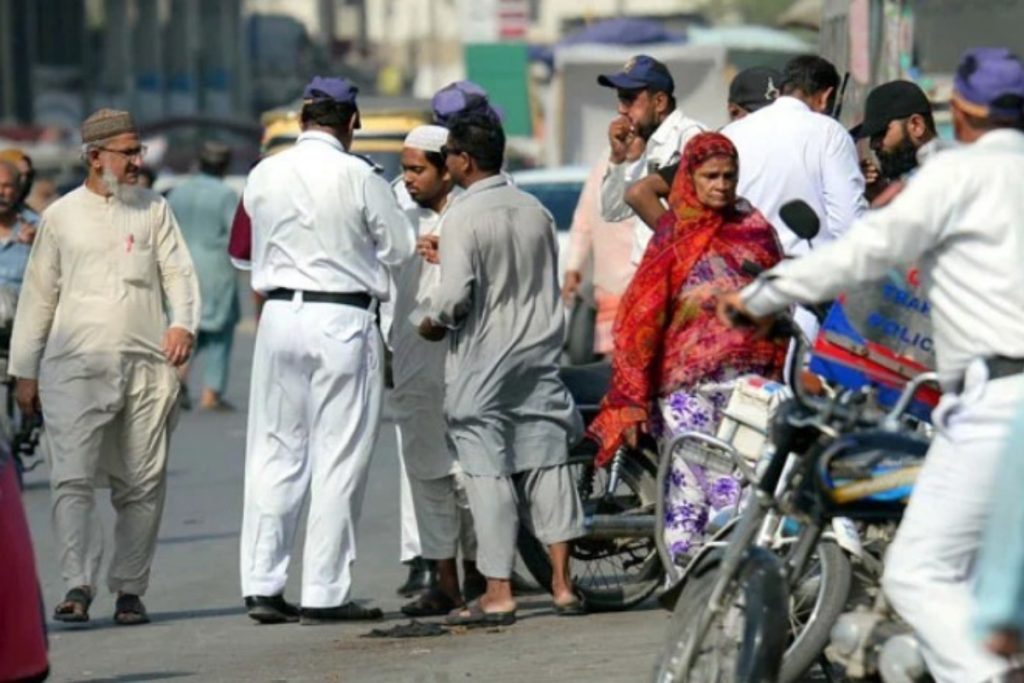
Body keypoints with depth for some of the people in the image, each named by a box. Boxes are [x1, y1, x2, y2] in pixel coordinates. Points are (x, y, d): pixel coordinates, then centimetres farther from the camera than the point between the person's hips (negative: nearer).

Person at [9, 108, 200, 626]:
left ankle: (129, 589, 10)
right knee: (72, 480, -12)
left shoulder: (154, 211, 13)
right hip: (74, 369, -1)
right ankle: (78, 586, -17)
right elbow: (37, 295, 13)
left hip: (145, 369, 1)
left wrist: (183, 322, -13)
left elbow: (179, 272, 8)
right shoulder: (62, 216, 10)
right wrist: (24, 371, 11)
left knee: (142, 485, 2)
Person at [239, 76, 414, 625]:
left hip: (279, 313, 4)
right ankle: (325, 592, 0)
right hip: (343, 319, -4)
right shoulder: (357, 177, -9)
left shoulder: (263, 176, 3)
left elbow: (253, 248, 12)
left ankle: (261, 584, 9)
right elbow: (400, 247, 0)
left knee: (275, 452, 10)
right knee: (339, 457, 1)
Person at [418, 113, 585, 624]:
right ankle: (561, 583, 6)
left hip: (482, 365, -6)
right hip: (539, 355, 6)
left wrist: (433, 324, -1)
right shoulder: (536, 211, 7)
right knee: (546, 464, 8)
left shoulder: (463, 217, -14)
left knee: (488, 473, -2)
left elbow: (456, 295, -20)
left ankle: (498, 592, -3)